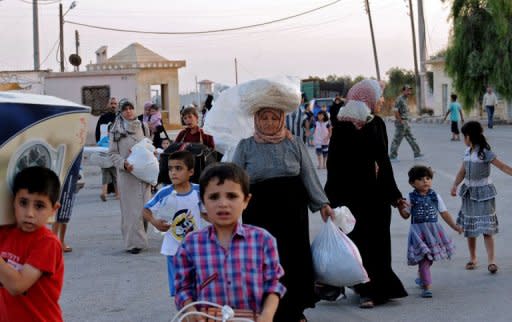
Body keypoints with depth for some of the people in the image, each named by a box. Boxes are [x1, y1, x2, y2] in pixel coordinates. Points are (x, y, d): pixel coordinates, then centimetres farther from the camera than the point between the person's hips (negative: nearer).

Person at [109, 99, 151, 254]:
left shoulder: (142, 127, 11)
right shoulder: (116, 131, 0)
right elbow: (112, 153, -1)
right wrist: (124, 164, -17)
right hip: (126, 174, -4)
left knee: (144, 206, 3)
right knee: (131, 208, -5)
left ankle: (140, 239, 15)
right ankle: (133, 242, -2)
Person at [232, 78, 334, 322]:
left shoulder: (294, 144, 6)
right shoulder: (245, 147, 2)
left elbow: (309, 176, 6)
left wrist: (321, 203, 0)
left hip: (292, 211, 2)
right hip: (260, 214, -2)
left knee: (295, 259, 7)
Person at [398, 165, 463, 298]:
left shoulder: (435, 196, 5)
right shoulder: (411, 198, -2)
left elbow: (444, 213, 8)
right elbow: (406, 215, 1)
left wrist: (454, 226, 2)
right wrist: (401, 207, -17)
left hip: (434, 230, 3)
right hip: (418, 231, -3)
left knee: (428, 258, 12)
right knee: (424, 258, -9)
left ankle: (422, 278, 38)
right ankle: (427, 287, -8)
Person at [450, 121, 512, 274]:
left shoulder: (485, 153, -14)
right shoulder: (467, 152, 6)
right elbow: (462, 171, 7)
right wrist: (455, 185, -6)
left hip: (483, 192, -7)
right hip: (469, 191, 7)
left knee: (486, 226, -10)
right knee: (469, 226, 10)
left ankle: (491, 259, -11)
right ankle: (472, 258, 21)